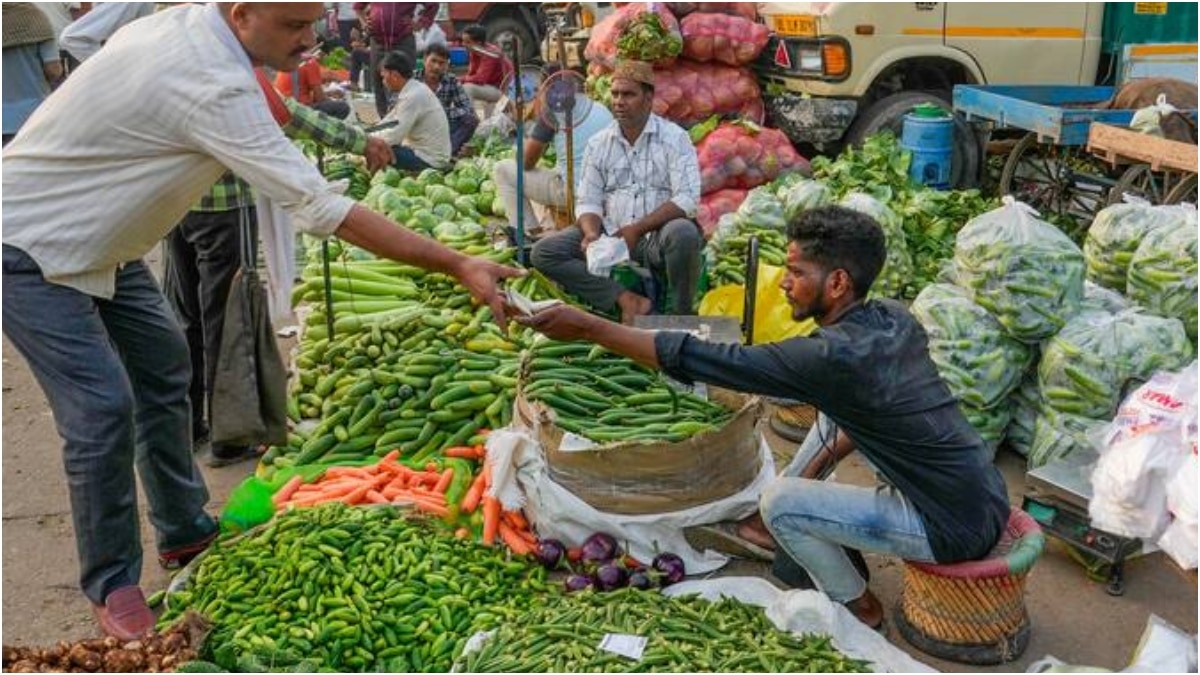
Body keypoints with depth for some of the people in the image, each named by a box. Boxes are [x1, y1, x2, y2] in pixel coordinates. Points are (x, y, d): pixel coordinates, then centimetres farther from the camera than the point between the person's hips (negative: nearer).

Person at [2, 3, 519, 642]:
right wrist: (457, 264, -34)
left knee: (162, 363, 12)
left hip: (92, 240, 10)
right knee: (102, 408, -14)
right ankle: (112, 584, 6)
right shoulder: (214, 85, -33)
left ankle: (183, 530, 26)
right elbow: (323, 209, -35)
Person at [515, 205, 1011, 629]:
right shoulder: (895, 318, 0)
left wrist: (589, 327, -18)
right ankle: (784, 531, 30)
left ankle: (856, 606, 16)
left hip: (960, 527, -8)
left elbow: (702, 361, -23)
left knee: (780, 502, -5)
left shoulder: (832, 356, -25)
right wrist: (827, 455, 9)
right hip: (985, 493, 8)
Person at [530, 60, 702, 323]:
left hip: (658, 235, -4)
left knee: (683, 234, -39)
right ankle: (627, 300, -23)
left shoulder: (674, 138, -3)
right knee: (544, 252, -15)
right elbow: (588, 201, 8)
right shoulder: (598, 144, 10)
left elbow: (687, 199, -14)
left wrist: (636, 229, -20)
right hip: (610, 234, 4)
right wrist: (591, 233, -15)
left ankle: (680, 315, -14)